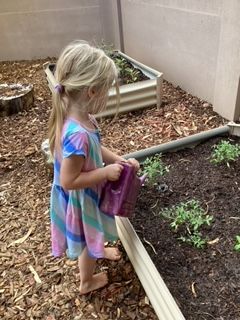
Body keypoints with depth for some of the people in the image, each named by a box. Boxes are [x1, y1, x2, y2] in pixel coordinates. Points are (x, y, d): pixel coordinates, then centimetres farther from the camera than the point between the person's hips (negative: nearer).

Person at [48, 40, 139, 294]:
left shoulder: (79, 117, -9)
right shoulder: (78, 134, -39)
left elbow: (96, 149, 6)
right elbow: (69, 180, -33)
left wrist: (119, 160, -5)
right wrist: (106, 172, -26)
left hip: (86, 195, 8)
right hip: (81, 200, -8)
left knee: (92, 236, 36)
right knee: (87, 241, 20)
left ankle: (97, 251, 65)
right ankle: (87, 282, 48)